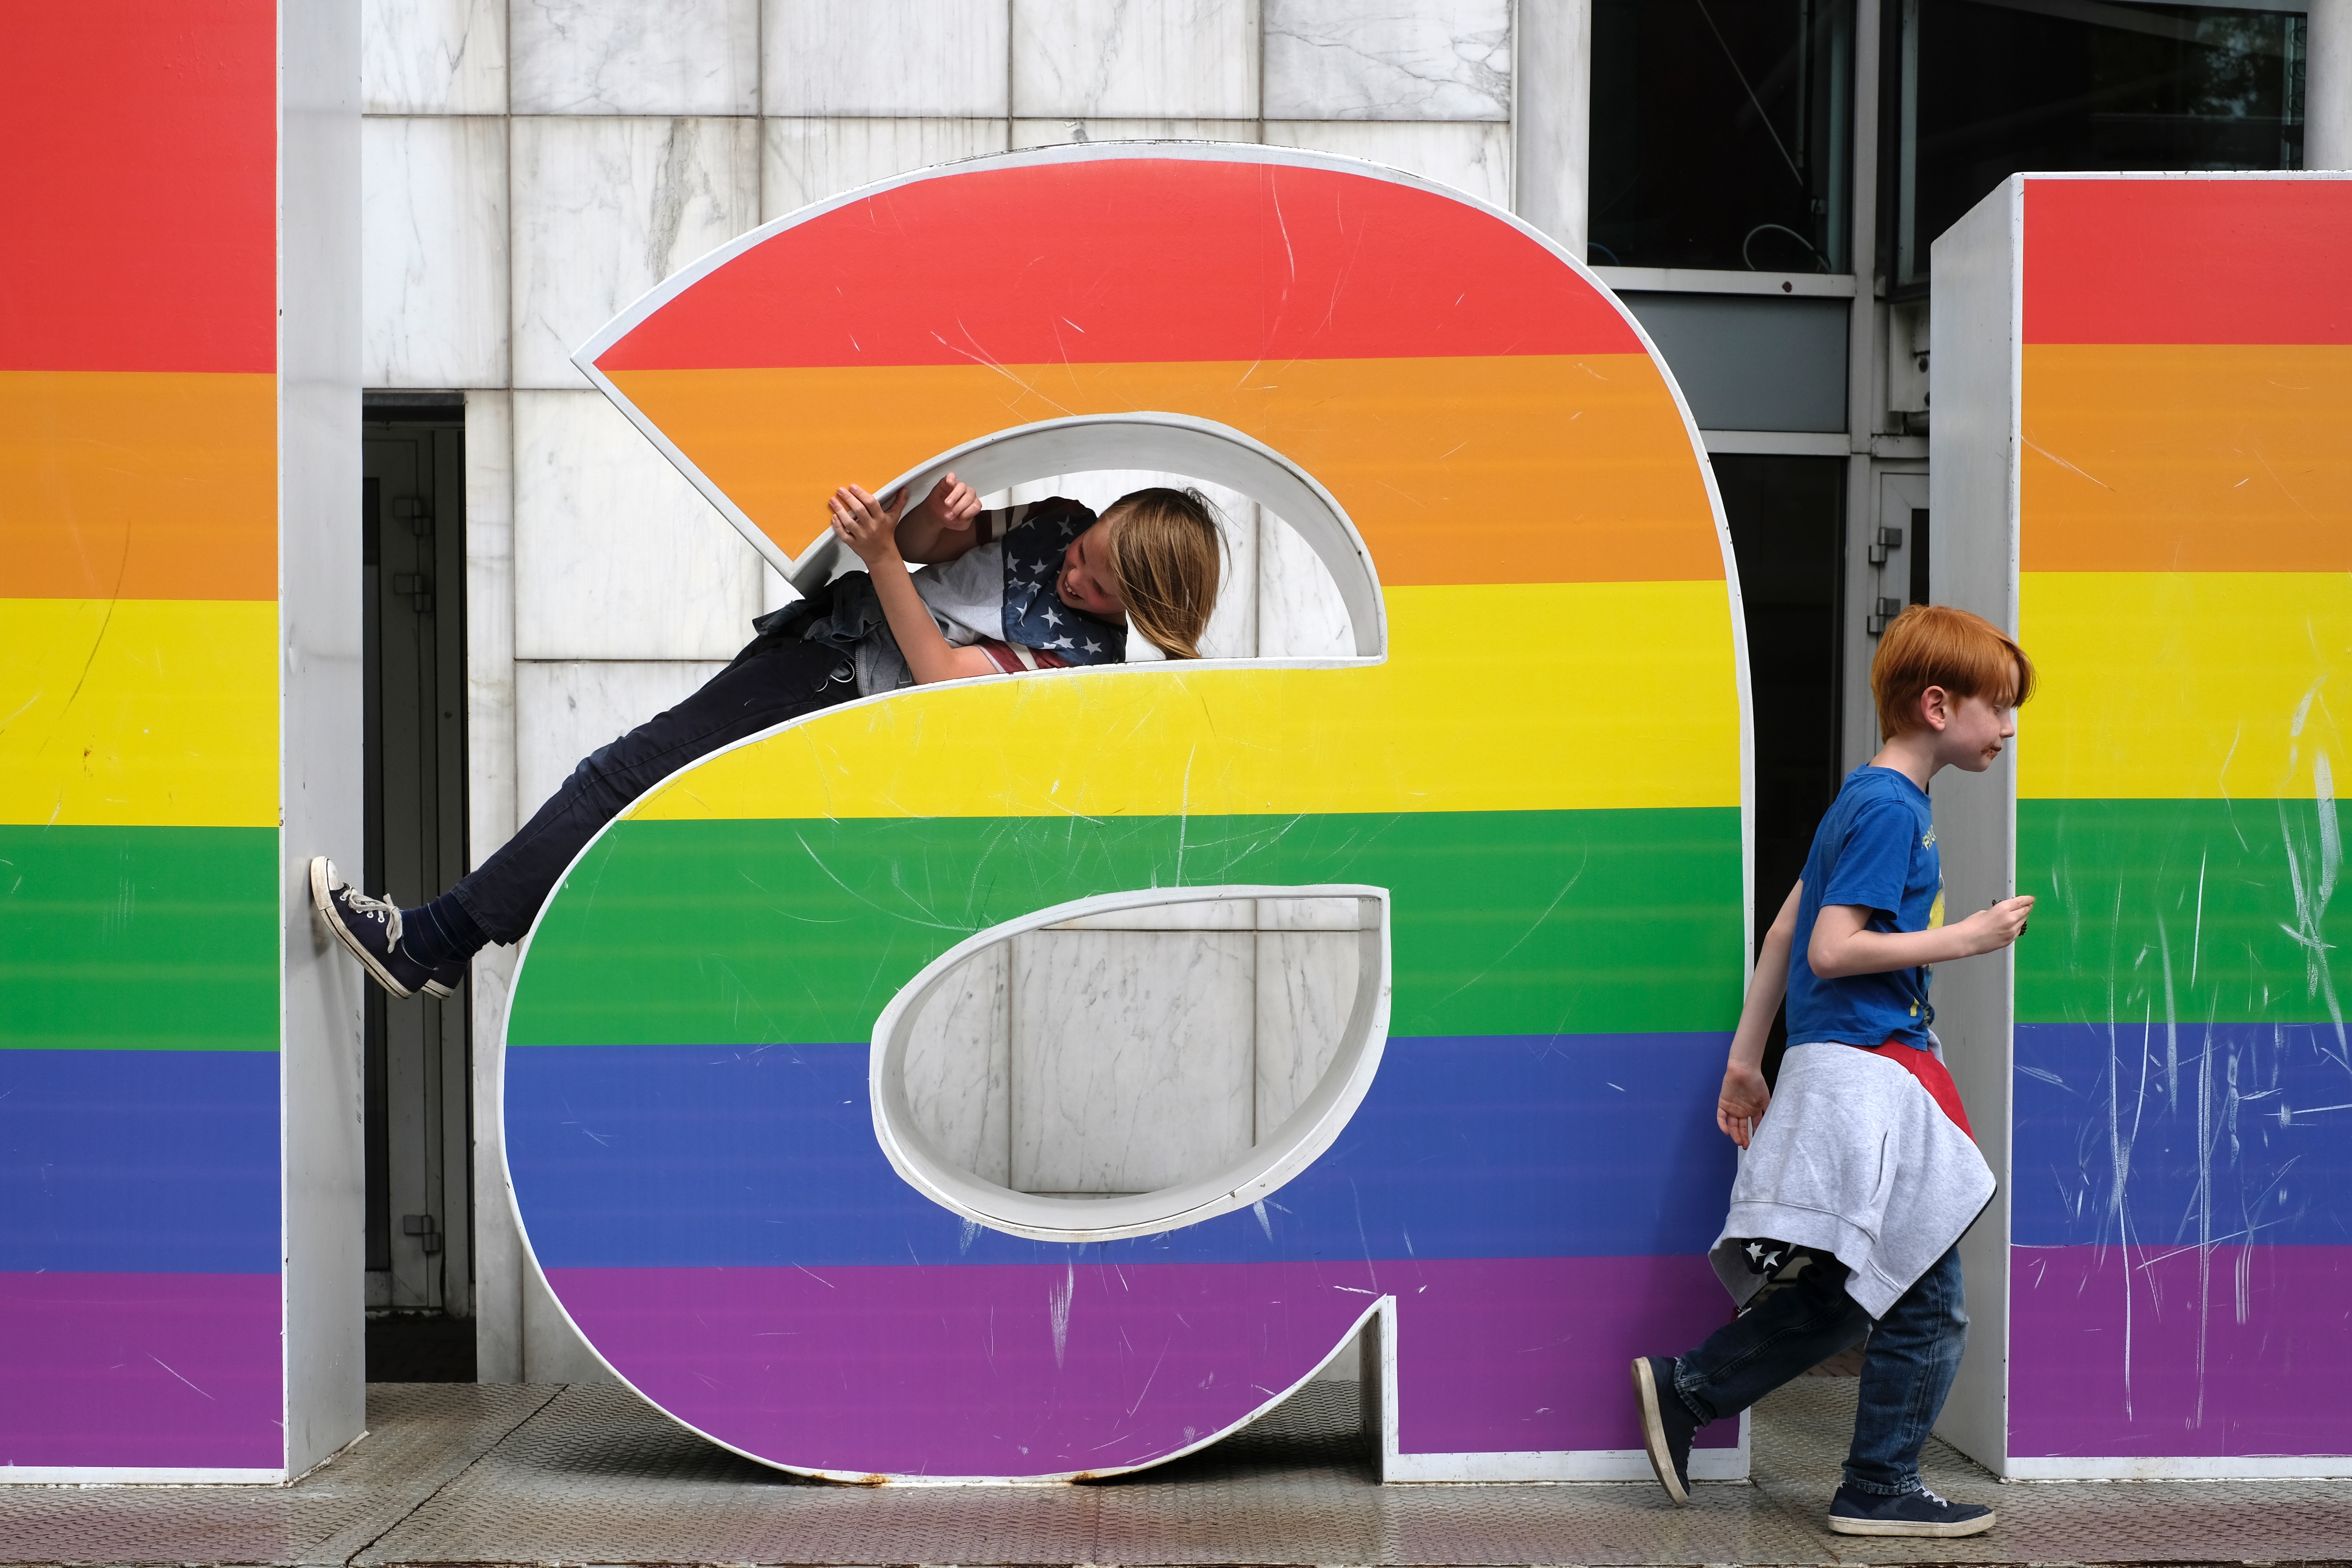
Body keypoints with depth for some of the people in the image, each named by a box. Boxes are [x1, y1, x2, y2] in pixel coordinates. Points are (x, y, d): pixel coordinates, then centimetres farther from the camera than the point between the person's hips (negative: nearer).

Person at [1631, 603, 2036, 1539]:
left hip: (1850, 1069, 10)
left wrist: (1745, 1058, 19)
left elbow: (1787, 931, 18)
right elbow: (1833, 949, -20)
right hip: (1866, 1074, -10)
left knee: (1845, 1296, 15)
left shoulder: (1867, 798, 17)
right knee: (1928, 1301, 0)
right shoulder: (1892, 809, -13)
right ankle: (1881, 1493, 10)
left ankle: (1682, 1390, 19)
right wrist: (1966, 938, -14)